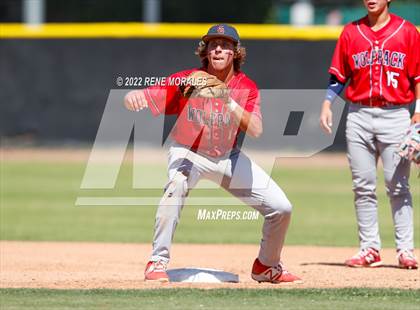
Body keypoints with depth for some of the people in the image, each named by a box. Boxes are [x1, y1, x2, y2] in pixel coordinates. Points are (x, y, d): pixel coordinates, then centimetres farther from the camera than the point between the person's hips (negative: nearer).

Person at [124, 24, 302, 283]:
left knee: (281, 208, -3)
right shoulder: (186, 81, -20)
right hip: (188, 153, -3)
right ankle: (158, 262, -30)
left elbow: (255, 130, -27)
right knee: (177, 184, -38)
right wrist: (133, 96, -54)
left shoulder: (246, 87, -13)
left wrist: (229, 101, -40)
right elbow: (145, 97, -29)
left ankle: (267, 267, 25)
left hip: (228, 157, 3)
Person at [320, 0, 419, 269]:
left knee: (398, 186, -4)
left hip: (395, 116, -3)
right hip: (359, 116, 3)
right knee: (363, 187, 3)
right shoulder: (351, 32, 8)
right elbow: (338, 76, 10)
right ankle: (370, 248, 8)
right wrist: (327, 104, -3)